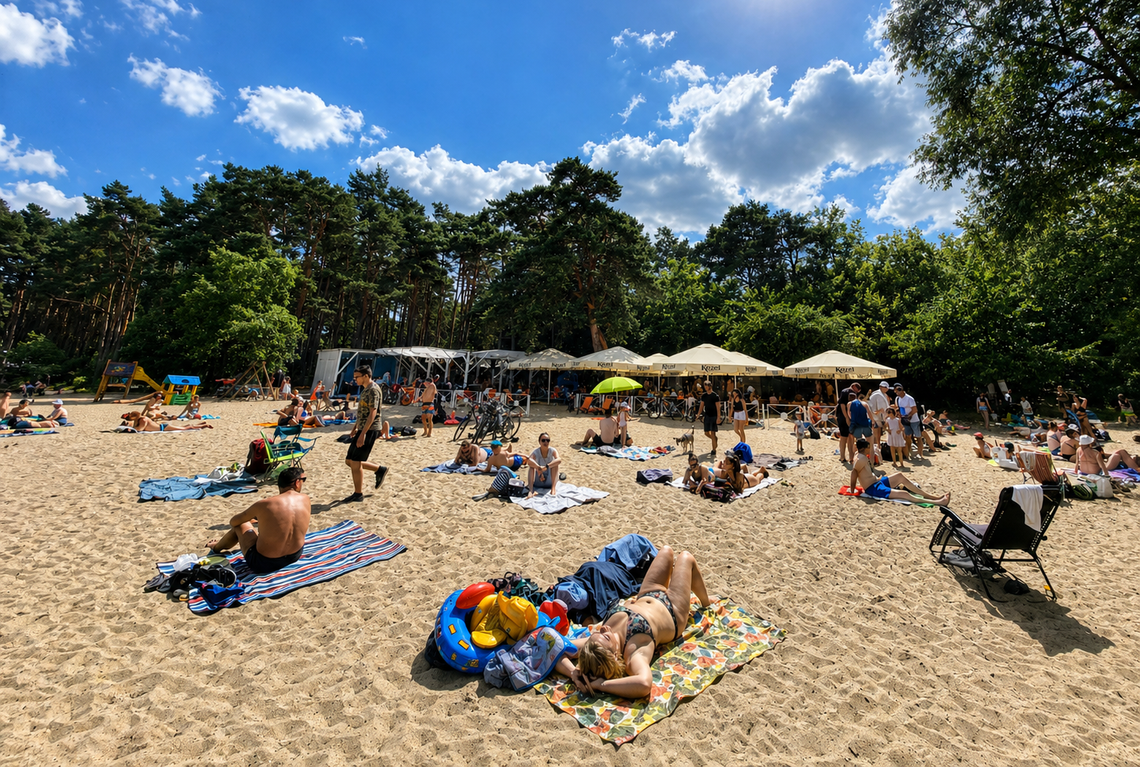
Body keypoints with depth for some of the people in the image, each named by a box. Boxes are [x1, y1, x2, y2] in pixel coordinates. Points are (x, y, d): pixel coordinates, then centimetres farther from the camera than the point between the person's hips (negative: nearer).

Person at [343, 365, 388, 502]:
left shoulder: (373, 390, -16)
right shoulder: (365, 389, 15)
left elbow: (373, 413, -22)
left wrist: (362, 434, -25)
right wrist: (355, 428, 22)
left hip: (369, 430, -10)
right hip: (363, 429, 10)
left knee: (355, 462, -4)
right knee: (350, 460, 13)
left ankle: (358, 495, 10)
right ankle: (380, 469, 23)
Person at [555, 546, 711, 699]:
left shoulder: (595, 641, -37)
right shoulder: (634, 652, -48)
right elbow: (644, 683, -68)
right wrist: (600, 684, -60)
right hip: (672, 612, -4)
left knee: (666, 550, 26)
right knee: (685, 556, 20)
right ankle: (705, 600, 55)